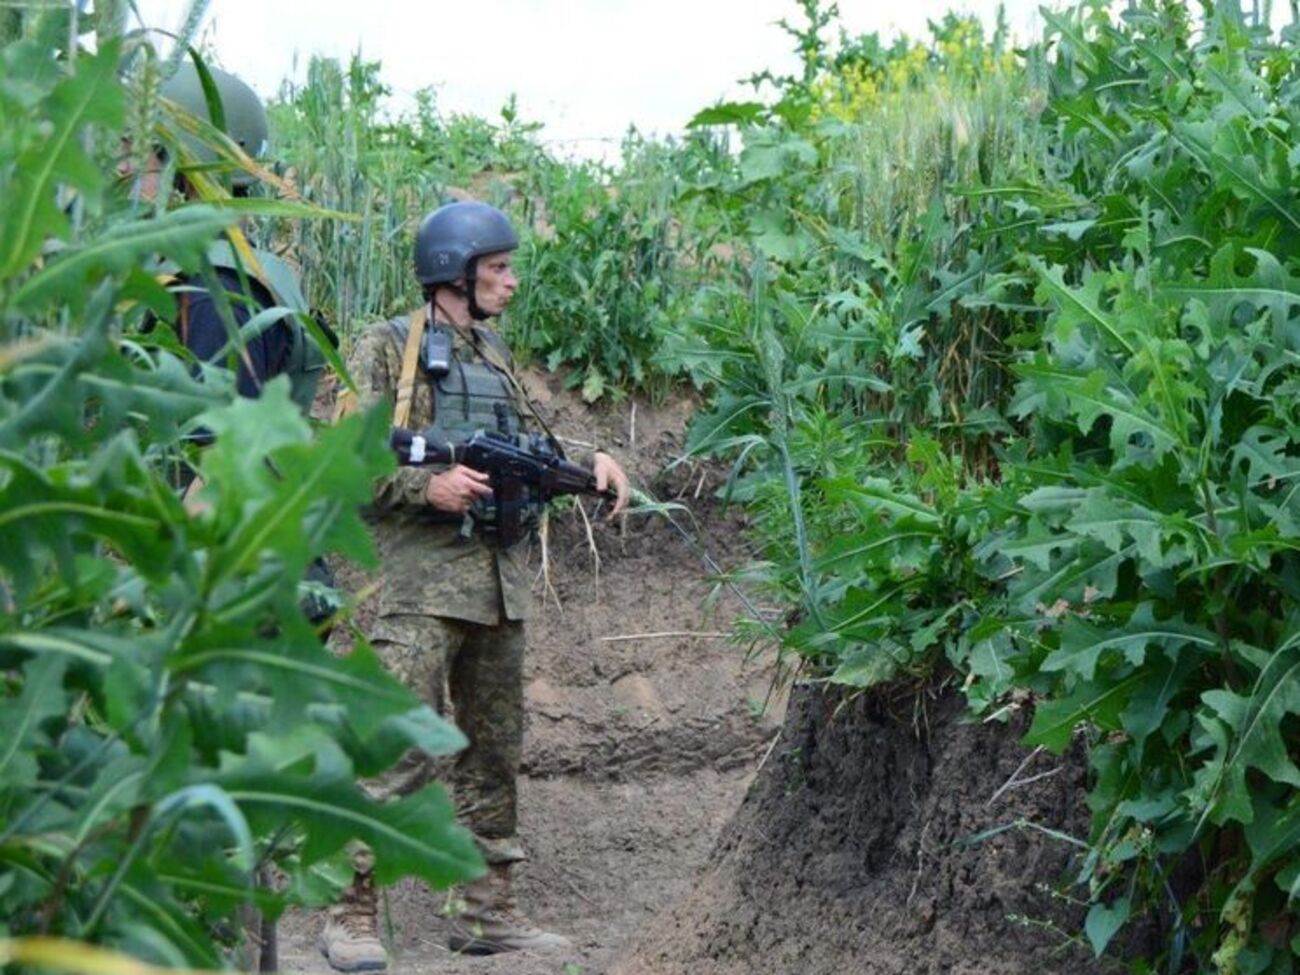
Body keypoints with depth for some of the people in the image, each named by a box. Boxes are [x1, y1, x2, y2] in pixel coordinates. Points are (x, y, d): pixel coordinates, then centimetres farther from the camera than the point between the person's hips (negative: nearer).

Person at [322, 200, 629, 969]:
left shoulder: (496, 357, 18)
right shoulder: (388, 349, -3)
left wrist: (589, 463, 3)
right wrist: (428, 485, -21)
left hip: (500, 581, 8)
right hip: (421, 584, -8)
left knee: (494, 752, 11)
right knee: (401, 753, -12)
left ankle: (491, 911, 18)